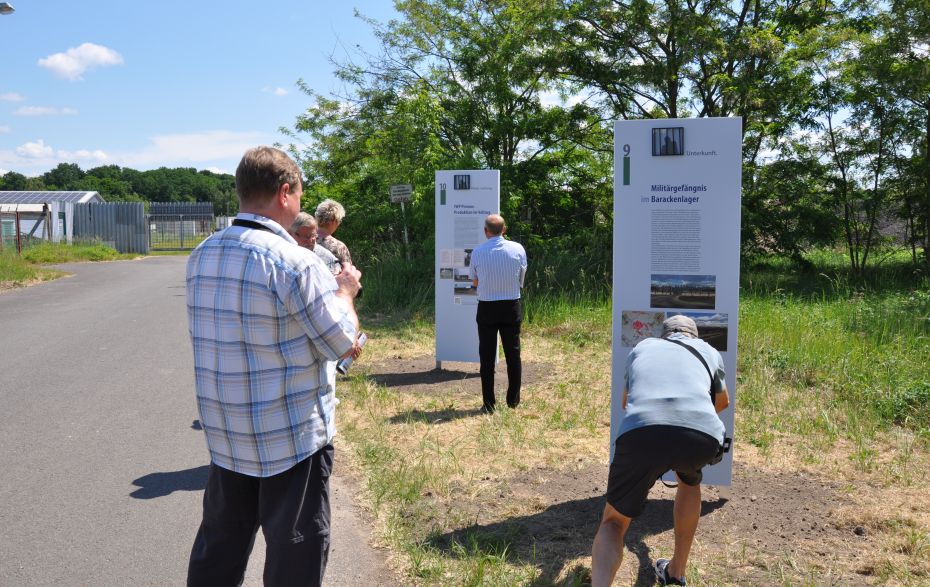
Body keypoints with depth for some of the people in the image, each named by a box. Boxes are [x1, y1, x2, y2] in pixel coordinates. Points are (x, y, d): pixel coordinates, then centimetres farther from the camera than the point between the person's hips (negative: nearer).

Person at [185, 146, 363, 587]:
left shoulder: (202, 257, 2)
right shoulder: (294, 262, -20)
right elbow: (344, 343, -13)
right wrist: (344, 291, 4)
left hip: (224, 435, 7)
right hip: (293, 439, -7)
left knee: (218, 550, 20)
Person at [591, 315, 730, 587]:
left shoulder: (642, 347, 35)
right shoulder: (709, 351, 35)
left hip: (641, 431, -1)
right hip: (703, 434, 1)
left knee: (613, 522, 17)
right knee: (689, 482, 37)